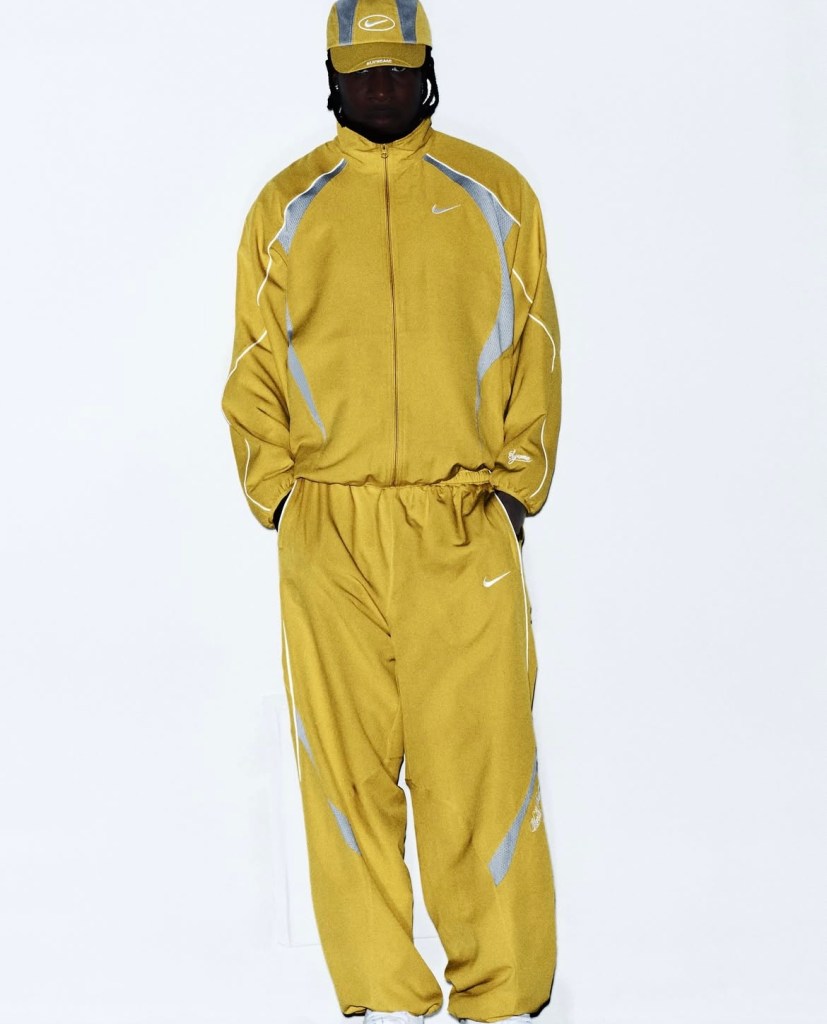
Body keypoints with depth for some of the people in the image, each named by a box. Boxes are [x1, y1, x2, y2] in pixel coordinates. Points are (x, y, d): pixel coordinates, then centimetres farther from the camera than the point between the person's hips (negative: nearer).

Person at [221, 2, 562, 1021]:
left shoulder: (496, 195, 10)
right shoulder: (285, 208, 11)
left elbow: (534, 361, 10)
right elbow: (253, 375, 12)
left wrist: (516, 486, 0)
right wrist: (282, 501, 0)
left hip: (467, 531, -1)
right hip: (328, 536, 1)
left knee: (481, 765, -4)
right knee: (346, 771, 2)